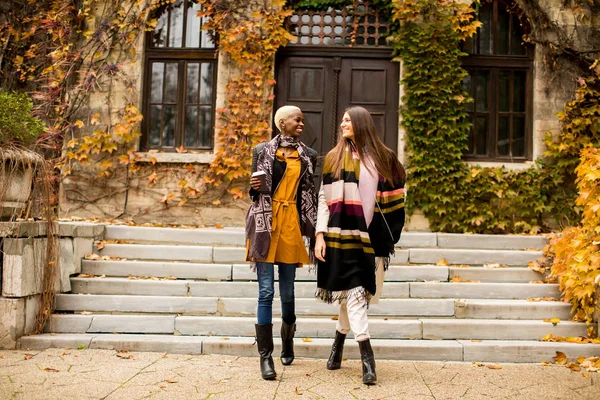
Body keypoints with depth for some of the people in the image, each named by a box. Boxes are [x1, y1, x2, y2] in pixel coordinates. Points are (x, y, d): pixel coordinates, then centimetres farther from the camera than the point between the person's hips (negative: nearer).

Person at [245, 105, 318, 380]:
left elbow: (309, 194, 11)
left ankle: (287, 343, 33)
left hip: (291, 224, 2)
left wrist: (313, 232, 7)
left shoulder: (308, 155, 10)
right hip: (265, 223, -2)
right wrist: (254, 188, -11)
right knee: (266, 291, -7)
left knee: (287, 291, 9)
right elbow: (254, 190, 12)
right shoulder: (262, 151, 6)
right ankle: (265, 356, -2)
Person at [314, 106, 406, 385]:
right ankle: (367, 358, -6)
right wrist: (320, 235, -7)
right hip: (343, 235, -2)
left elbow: (394, 197, 10)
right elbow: (324, 198, 0)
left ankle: (339, 343, 31)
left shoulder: (383, 158, 7)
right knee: (355, 293, -7)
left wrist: (390, 234, 5)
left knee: (352, 294, 9)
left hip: (370, 237, 2)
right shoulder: (335, 158, 4)